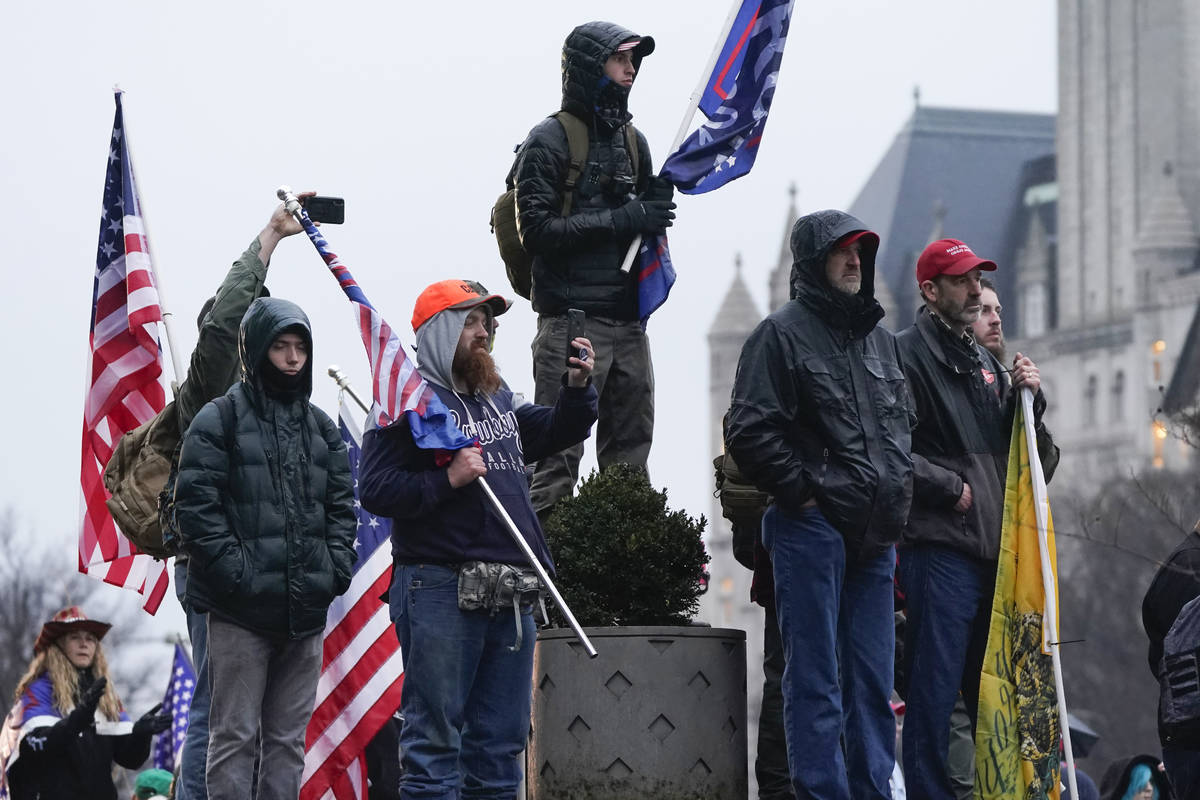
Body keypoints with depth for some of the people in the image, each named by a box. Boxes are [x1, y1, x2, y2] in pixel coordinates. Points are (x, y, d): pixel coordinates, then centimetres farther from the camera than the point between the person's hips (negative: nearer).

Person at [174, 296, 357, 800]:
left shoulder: (321, 427, 15)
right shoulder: (220, 419, -3)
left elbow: (342, 501, 17)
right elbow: (196, 503, -10)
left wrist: (338, 564, 2)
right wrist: (235, 570, -16)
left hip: (306, 608, 6)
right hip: (240, 609, -6)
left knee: (289, 737, 9)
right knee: (234, 735, -3)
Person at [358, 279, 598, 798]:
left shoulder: (499, 400, 20)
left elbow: (558, 431, 34)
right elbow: (374, 490, -11)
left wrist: (577, 386, 16)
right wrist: (446, 480, -20)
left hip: (511, 594, 8)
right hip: (441, 591, -7)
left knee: (501, 745, 9)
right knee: (435, 740, -7)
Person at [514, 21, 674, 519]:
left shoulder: (632, 140, 18)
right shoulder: (550, 140, -4)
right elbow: (537, 229, -13)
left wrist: (657, 207, 5)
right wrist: (619, 220, -17)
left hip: (628, 322, 7)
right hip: (571, 319, -7)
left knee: (629, 458, 9)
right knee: (559, 458, -9)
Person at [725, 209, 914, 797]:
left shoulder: (880, 339, 18)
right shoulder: (783, 333, -5)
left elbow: (900, 424, 28)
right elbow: (750, 433, -12)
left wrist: (898, 495, 16)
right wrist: (802, 493, -12)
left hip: (874, 535, 7)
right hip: (811, 529, -7)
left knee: (872, 681, 9)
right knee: (816, 681, -5)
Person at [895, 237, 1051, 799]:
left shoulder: (983, 361, 21)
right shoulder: (907, 353, -5)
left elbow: (1006, 448, 25)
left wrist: (1025, 399, 8)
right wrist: (950, 488, -13)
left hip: (992, 545, 8)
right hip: (939, 546, -8)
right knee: (935, 688, -9)